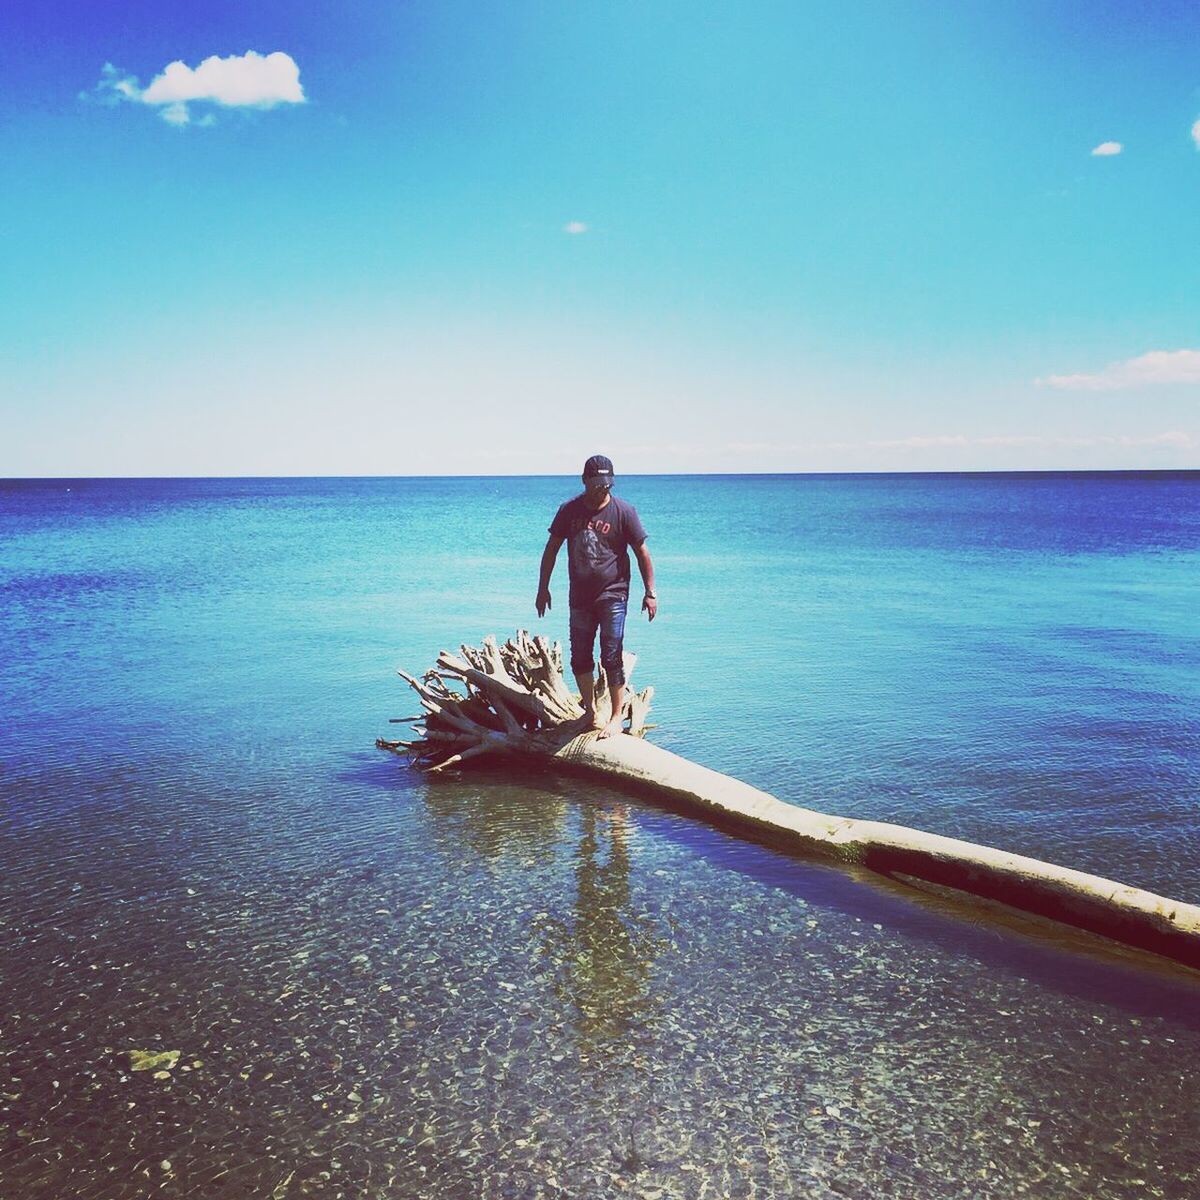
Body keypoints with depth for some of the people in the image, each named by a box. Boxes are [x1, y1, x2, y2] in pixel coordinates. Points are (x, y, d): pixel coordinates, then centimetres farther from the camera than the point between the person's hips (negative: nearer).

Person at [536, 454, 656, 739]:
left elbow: (642, 553, -3)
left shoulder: (623, 511, -7)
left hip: (613, 595, -4)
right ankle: (590, 712, 26)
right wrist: (543, 587, 9)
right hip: (580, 596, 4)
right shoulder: (569, 510, 2)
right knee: (580, 658, 10)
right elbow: (552, 549, 10)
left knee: (611, 658, -6)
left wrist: (650, 593, -5)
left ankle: (616, 717, 5)